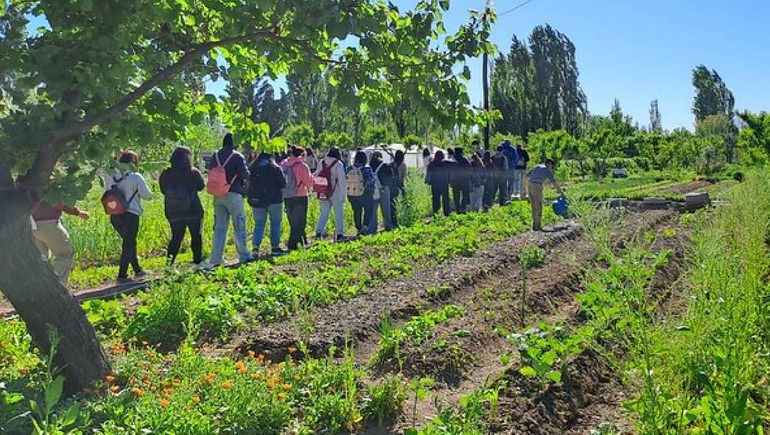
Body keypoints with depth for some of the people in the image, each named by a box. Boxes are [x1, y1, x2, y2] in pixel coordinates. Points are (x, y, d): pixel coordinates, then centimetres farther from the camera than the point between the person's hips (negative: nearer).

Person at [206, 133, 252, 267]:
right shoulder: (237, 156, -9)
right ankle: (244, 256, 9)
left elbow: (210, 172, 11)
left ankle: (215, 258, 9)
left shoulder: (215, 156, 7)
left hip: (218, 195, 5)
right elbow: (245, 174, -14)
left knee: (219, 227, 10)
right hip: (233, 195, -5)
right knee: (239, 226, 4)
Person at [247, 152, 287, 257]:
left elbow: (249, 183, 9)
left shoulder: (252, 168, 1)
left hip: (257, 201, 3)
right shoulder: (275, 168, -9)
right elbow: (283, 184, -8)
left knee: (259, 224, 9)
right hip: (274, 200, -3)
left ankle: (255, 247, -7)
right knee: (275, 223, 10)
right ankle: (275, 247, 14)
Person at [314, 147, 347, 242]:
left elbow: (317, 176, 8)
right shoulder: (338, 164, -9)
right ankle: (339, 234, 9)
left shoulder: (321, 162, 5)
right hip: (336, 193, -4)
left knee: (324, 213, 12)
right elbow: (342, 180, -10)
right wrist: (343, 194, -3)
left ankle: (319, 232, 1)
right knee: (339, 214, 6)